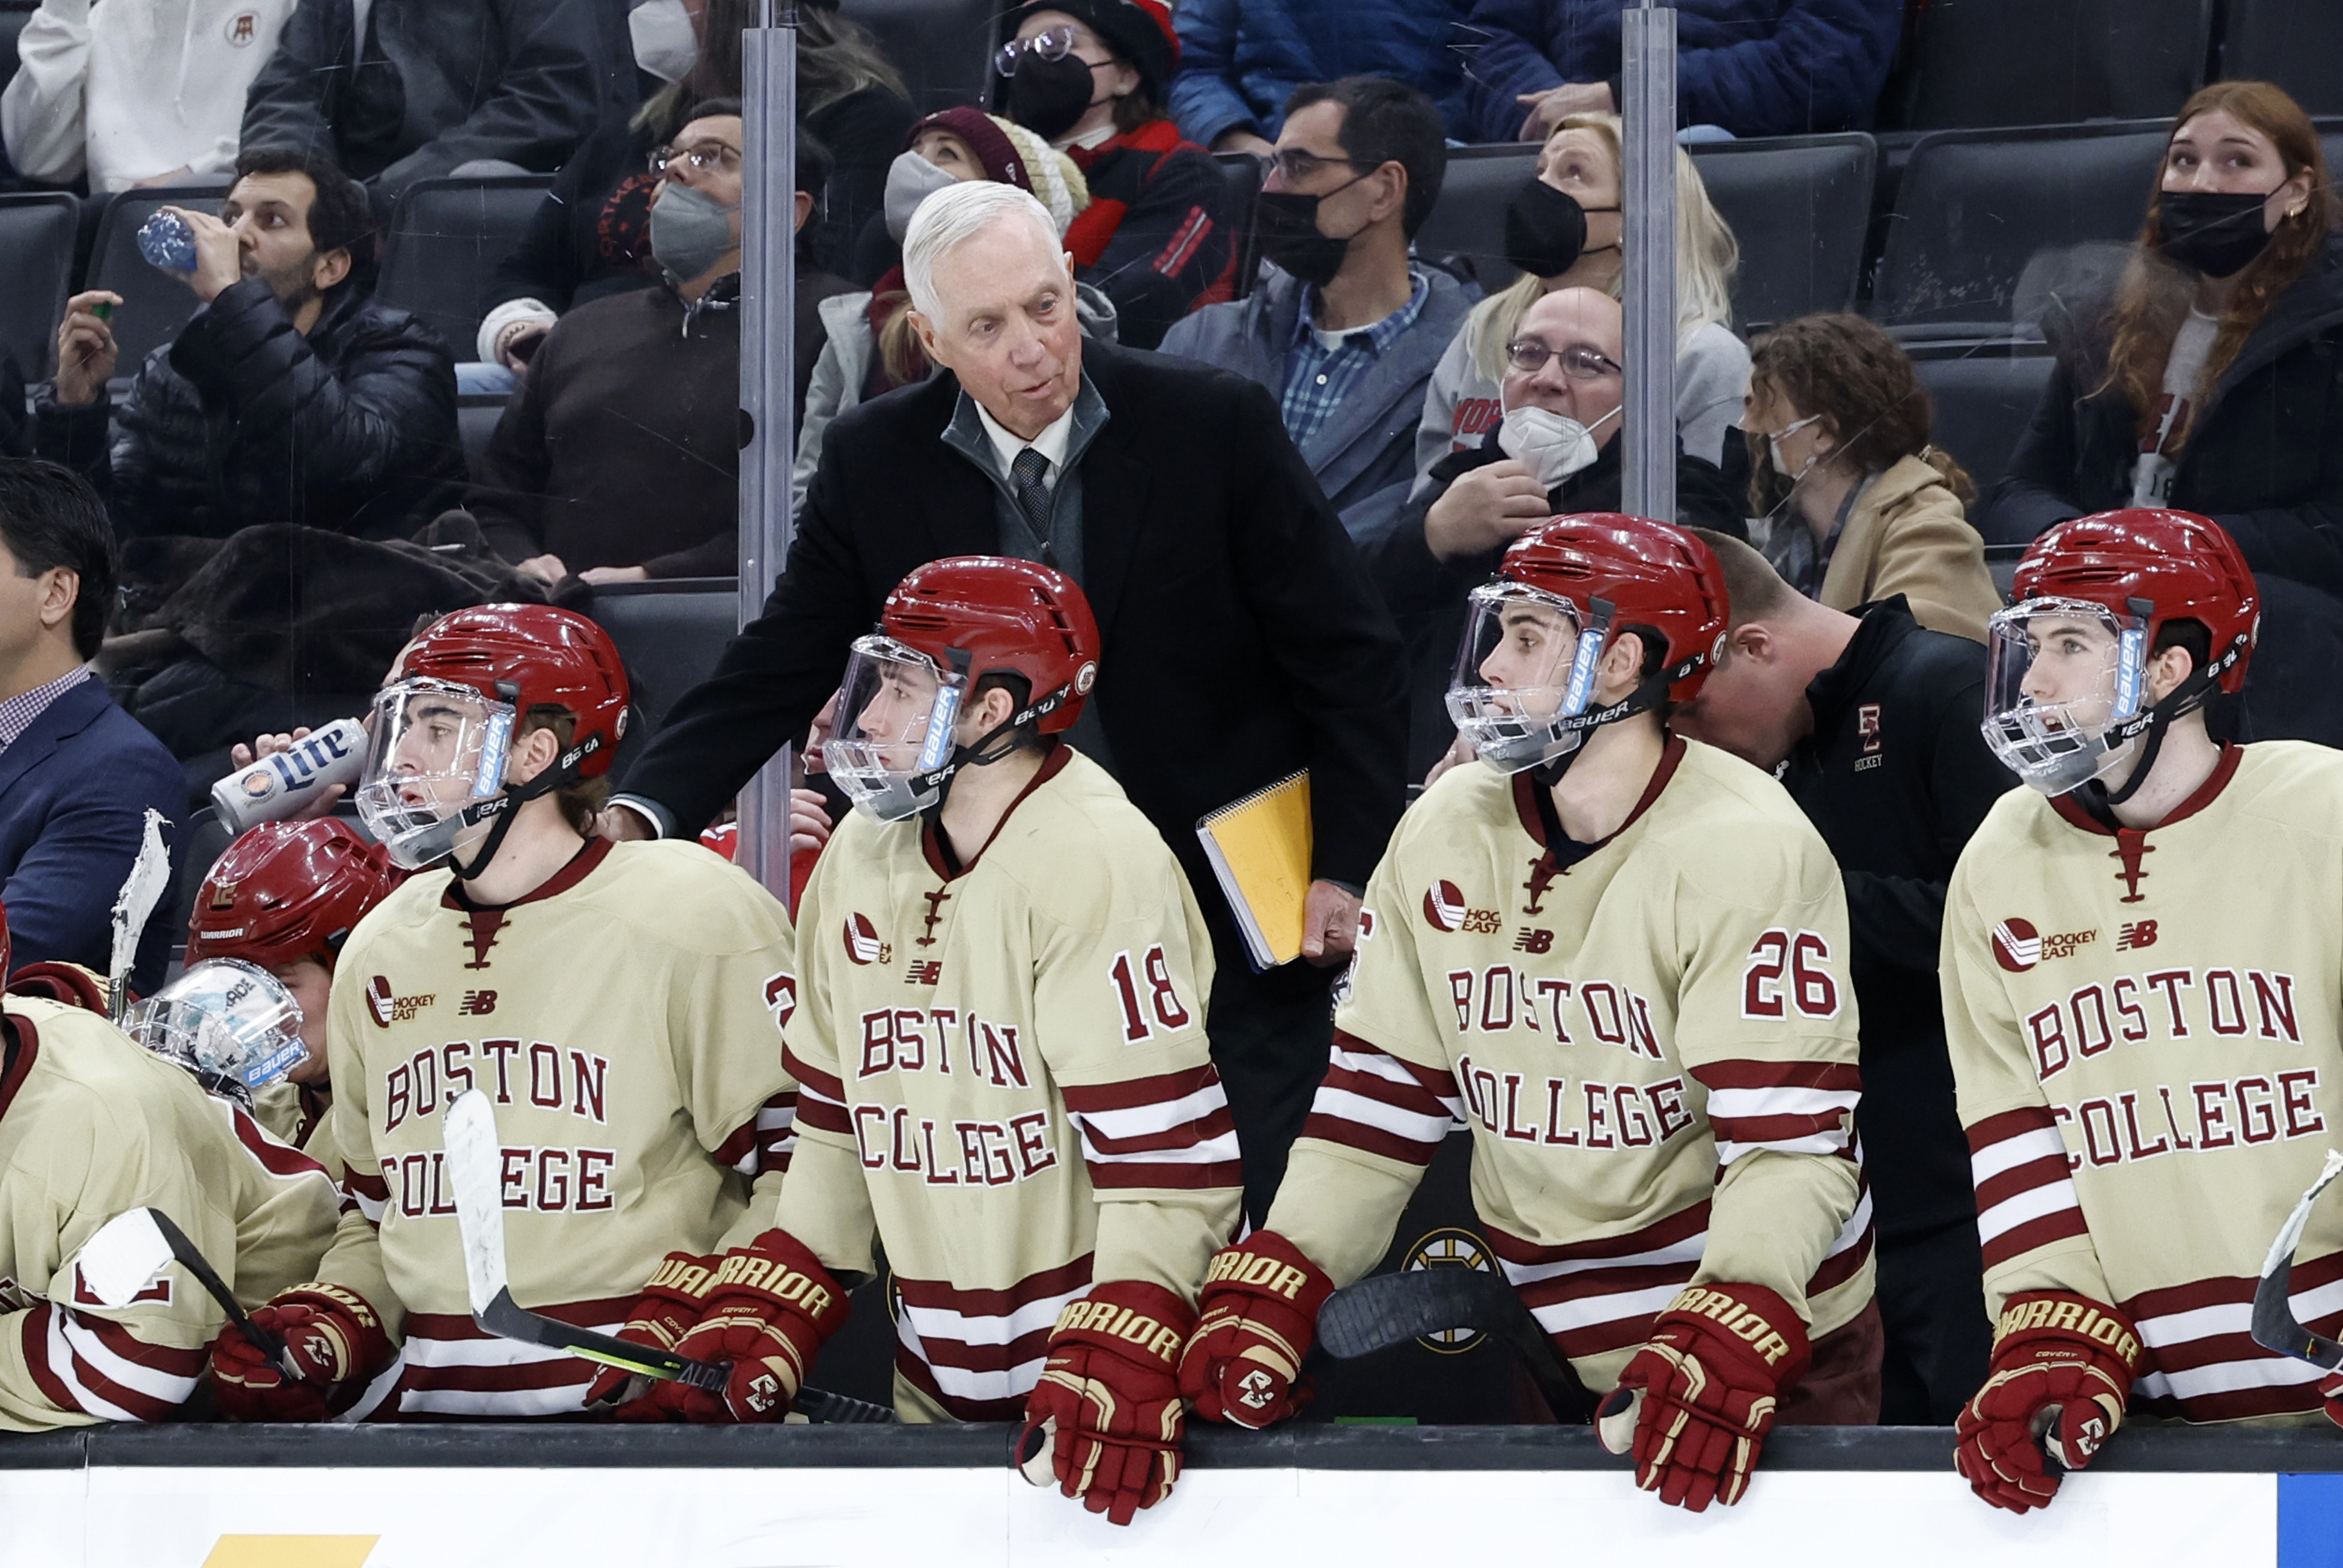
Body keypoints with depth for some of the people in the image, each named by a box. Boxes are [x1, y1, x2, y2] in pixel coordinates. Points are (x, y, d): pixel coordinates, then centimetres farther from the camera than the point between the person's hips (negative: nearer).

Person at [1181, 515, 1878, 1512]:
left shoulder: (1747, 850, -16)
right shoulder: (1447, 833, 2)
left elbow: (1790, 1136, -22)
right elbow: (1375, 1095, 5)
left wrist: (1724, 1347, -36)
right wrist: (1268, 1294, -8)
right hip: (1541, 1344, 5)